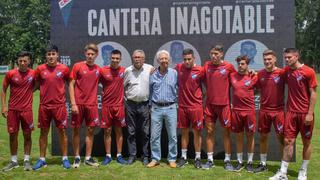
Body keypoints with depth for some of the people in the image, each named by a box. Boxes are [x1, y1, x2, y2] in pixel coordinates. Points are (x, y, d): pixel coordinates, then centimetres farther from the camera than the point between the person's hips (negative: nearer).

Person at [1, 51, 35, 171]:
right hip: (12, 109, 0)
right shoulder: (10, 74, -3)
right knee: (13, 135, 6)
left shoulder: (33, 73, -3)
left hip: (27, 109, 0)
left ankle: (27, 160, 15)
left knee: (27, 135, 4)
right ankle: (14, 161, 19)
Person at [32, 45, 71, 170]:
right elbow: (36, 85, 12)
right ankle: (42, 159, 19)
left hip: (59, 105, -1)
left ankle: (65, 158, 14)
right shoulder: (40, 69, 1)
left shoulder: (64, 69, -2)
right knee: (43, 132, 9)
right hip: (44, 105, 2)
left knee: (62, 131, 3)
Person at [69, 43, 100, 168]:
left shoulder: (98, 69, 6)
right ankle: (77, 157, 16)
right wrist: (73, 104, -10)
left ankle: (88, 158, 16)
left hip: (92, 104, 3)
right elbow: (71, 85, -4)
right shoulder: (77, 66, -3)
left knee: (90, 130, 6)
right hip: (78, 104, -3)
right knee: (76, 130, 4)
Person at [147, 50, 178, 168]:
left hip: (171, 107, -1)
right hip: (156, 108, 1)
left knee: (172, 135, 4)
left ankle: (172, 159, 16)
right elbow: (149, 91, 13)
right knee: (154, 135, 4)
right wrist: (150, 104, 12)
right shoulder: (153, 74, 4)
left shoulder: (174, 73, 0)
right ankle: (155, 159, 16)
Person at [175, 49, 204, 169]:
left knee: (197, 132, 4)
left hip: (196, 106, -2)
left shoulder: (200, 70, -9)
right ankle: (183, 157, 22)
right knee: (184, 131, 11)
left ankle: (198, 158, 16)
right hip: (182, 106, 3)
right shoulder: (178, 68, -1)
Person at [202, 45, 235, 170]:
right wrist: (210, 90, 8)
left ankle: (227, 160, 16)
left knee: (226, 132, 5)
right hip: (210, 103, 3)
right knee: (209, 131, 7)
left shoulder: (228, 66, -6)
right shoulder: (207, 65, 3)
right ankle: (210, 160, 17)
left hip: (224, 104, -3)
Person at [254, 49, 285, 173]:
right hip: (264, 110, 4)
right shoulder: (260, 74, 3)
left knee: (281, 137, 2)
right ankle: (263, 164, 24)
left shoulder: (281, 73, -9)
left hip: (278, 110, -3)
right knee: (263, 137, 11)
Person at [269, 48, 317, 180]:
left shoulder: (309, 72, -11)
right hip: (291, 112, 4)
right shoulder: (287, 70, 4)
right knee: (288, 141, 2)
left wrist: (310, 113, -14)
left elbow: (313, 93, -10)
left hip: (305, 113, -4)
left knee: (306, 142, 9)